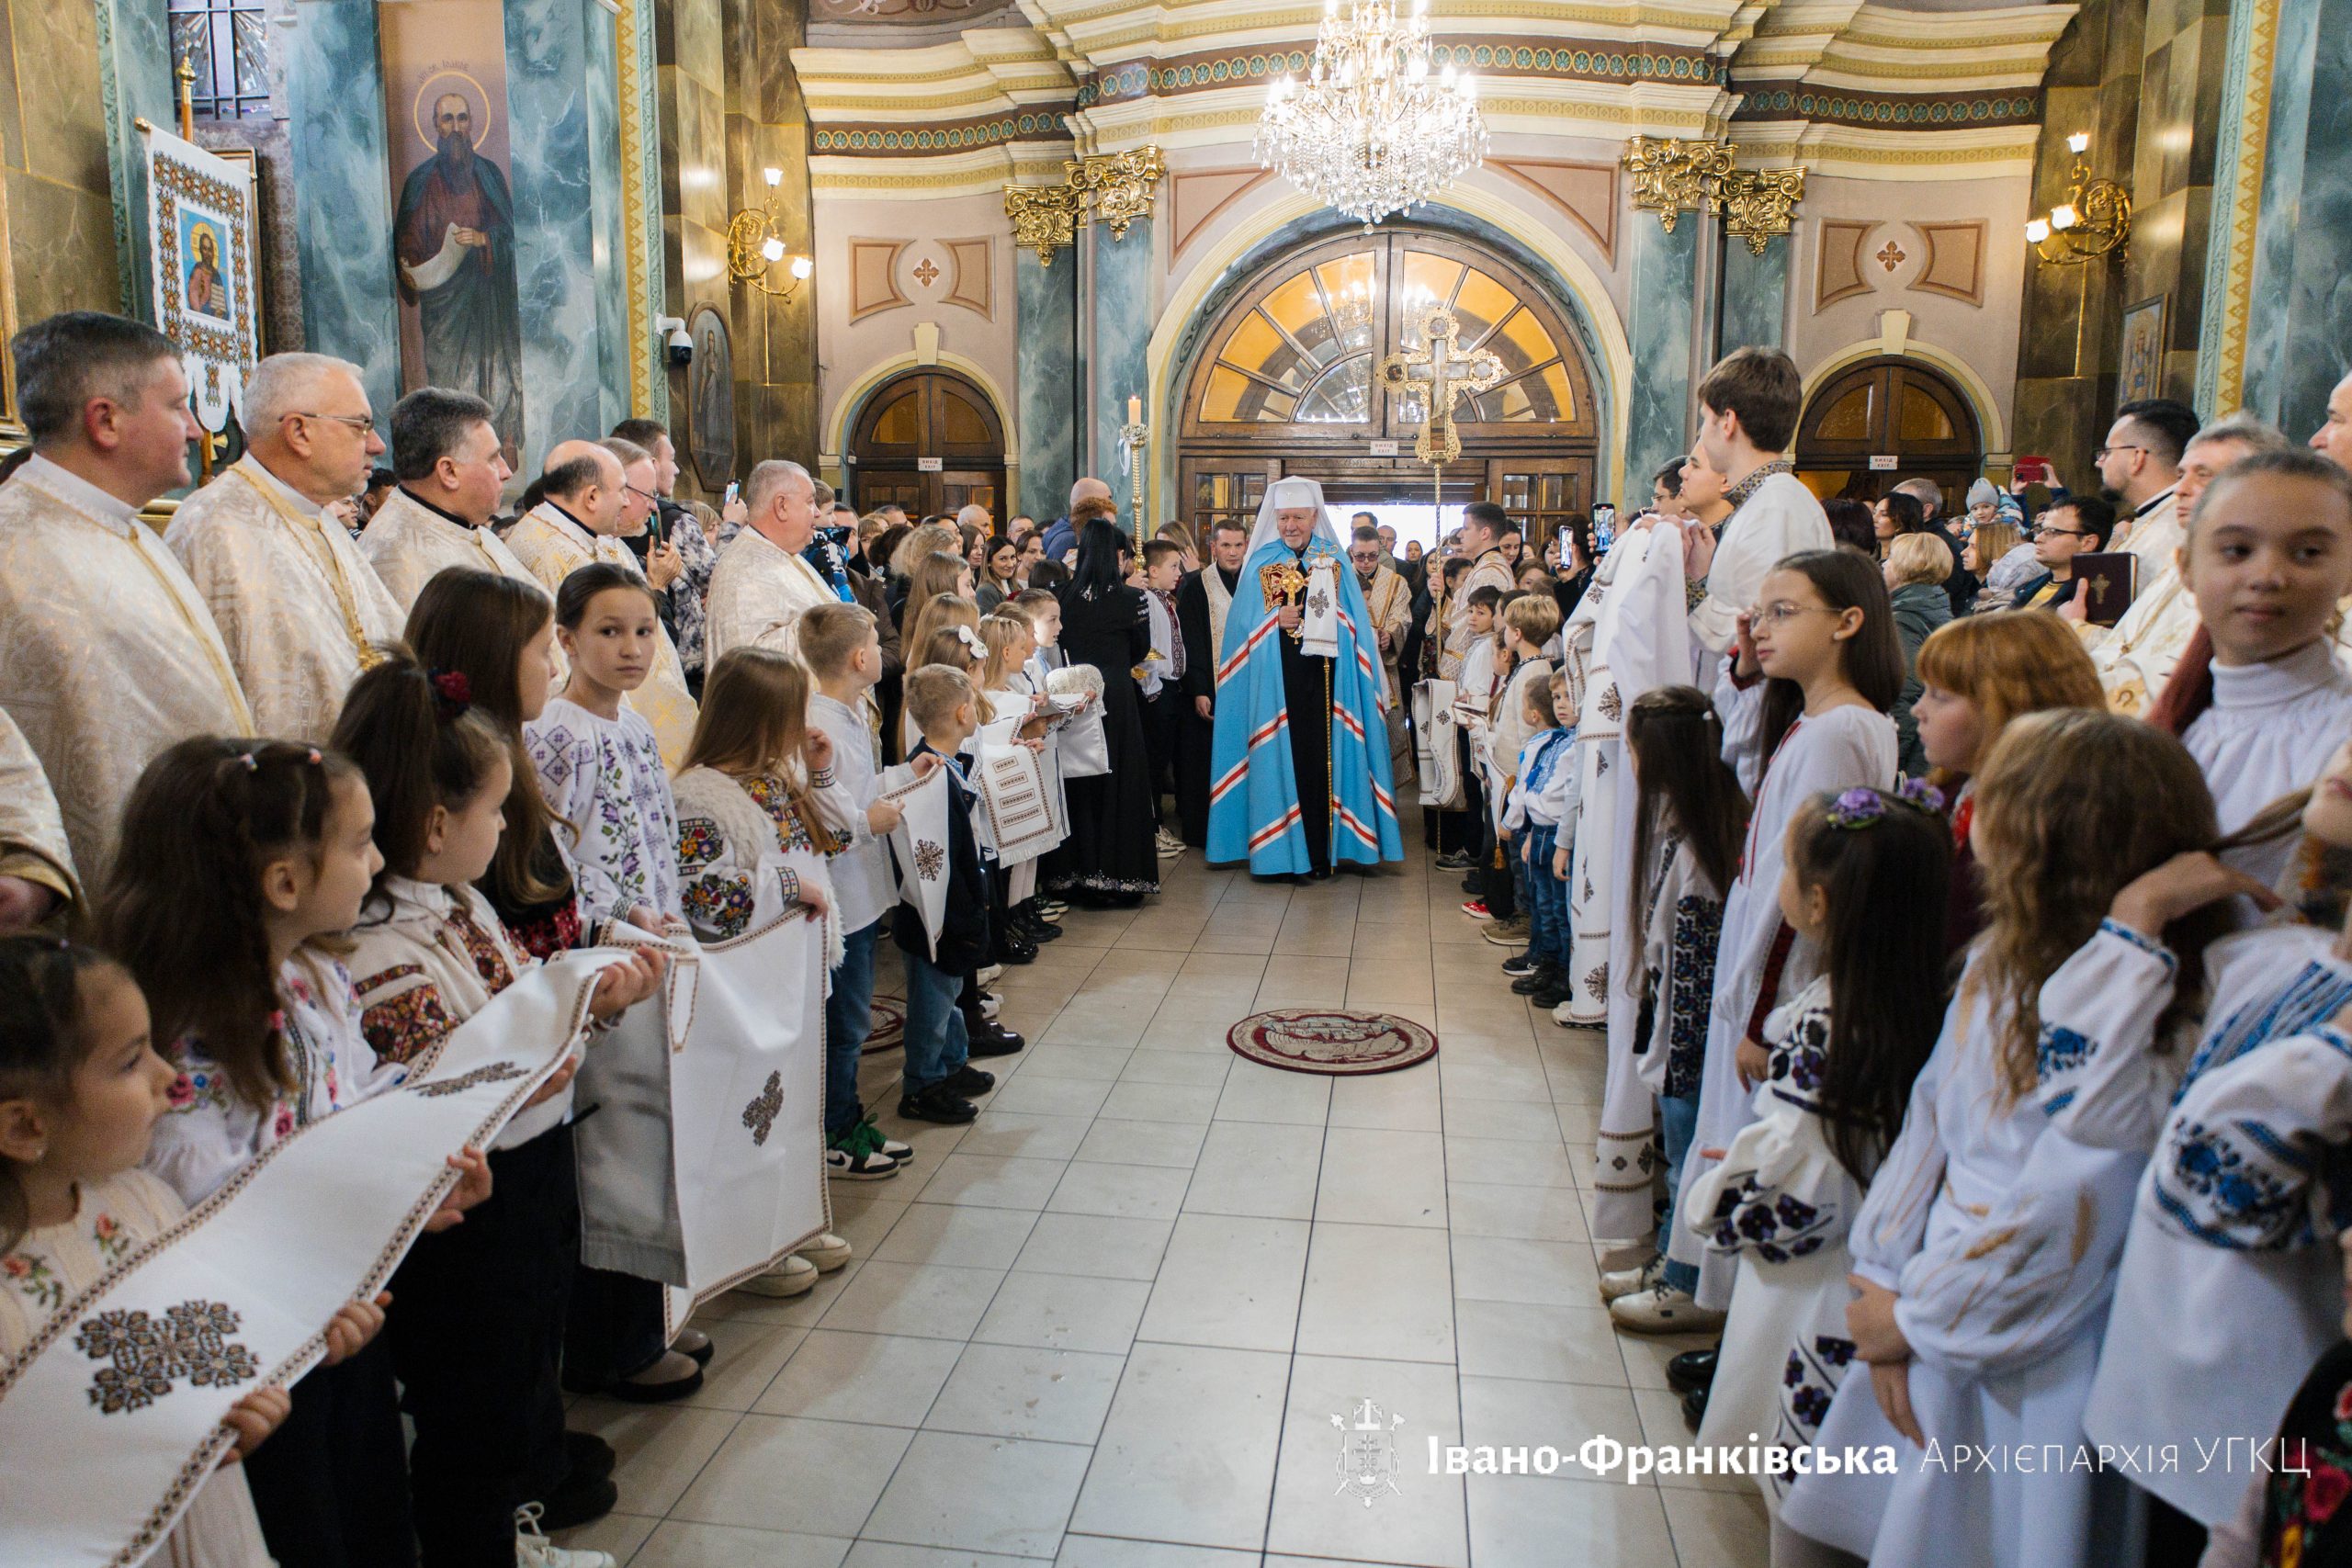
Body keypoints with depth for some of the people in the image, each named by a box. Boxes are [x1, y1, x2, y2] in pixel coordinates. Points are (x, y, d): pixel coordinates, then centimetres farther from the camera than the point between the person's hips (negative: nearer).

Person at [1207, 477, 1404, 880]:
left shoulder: (1335, 562, 10)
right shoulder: (1261, 563, 7)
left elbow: (1354, 624, 9)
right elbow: (1244, 626, 3)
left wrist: (1327, 616, -9)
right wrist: (1276, 620, -12)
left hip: (1324, 679, 1)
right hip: (1275, 683, -1)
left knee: (1323, 757, -1)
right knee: (1281, 758, -3)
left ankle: (1323, 850, 8)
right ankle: (1282, 851, 4)